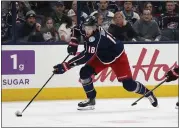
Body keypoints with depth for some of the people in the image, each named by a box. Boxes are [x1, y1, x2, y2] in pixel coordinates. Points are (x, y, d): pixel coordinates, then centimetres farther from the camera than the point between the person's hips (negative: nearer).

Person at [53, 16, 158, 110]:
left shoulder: (97, 37, -40)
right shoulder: (89, 32, -16)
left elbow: (87, 56, -46)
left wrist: (67, 66, -51)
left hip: (117, 57, -8)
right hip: (101, 57, 8)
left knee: (128, 84, -10)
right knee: (84, 72, -11)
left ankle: (148, 93, 18)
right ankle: (91, 99, 3)